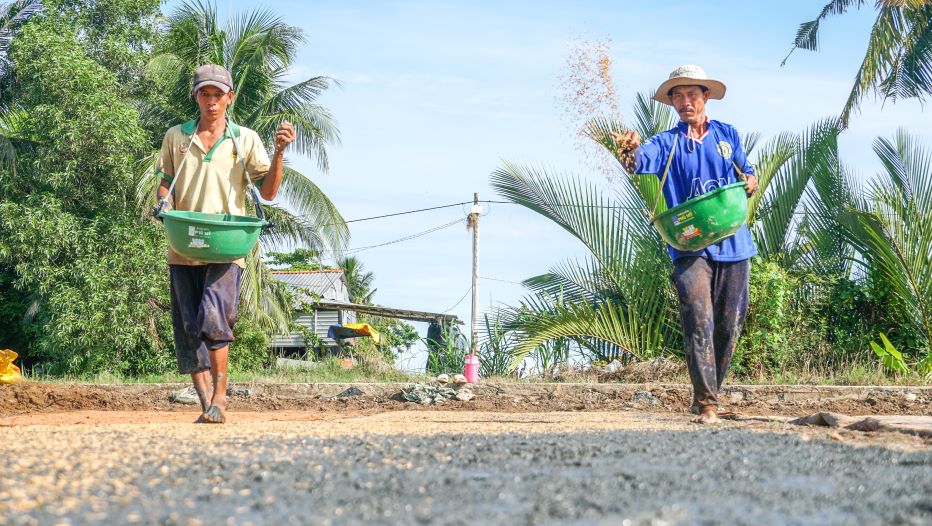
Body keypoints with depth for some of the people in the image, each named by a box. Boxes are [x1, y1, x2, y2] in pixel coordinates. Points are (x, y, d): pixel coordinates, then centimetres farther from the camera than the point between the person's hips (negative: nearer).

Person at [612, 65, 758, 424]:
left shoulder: (727, 134, 14)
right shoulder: (667, 142, 4)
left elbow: (747, 173, 23)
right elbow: (639, 162, -16)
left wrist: (750, 182, -2)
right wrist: (629, 148, -40)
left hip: (733, 244, 3)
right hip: (690, 246, -3)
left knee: (730, 325, 7)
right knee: (699, 323, -15)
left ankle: (708, 393, 24)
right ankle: (706, 404, -12)